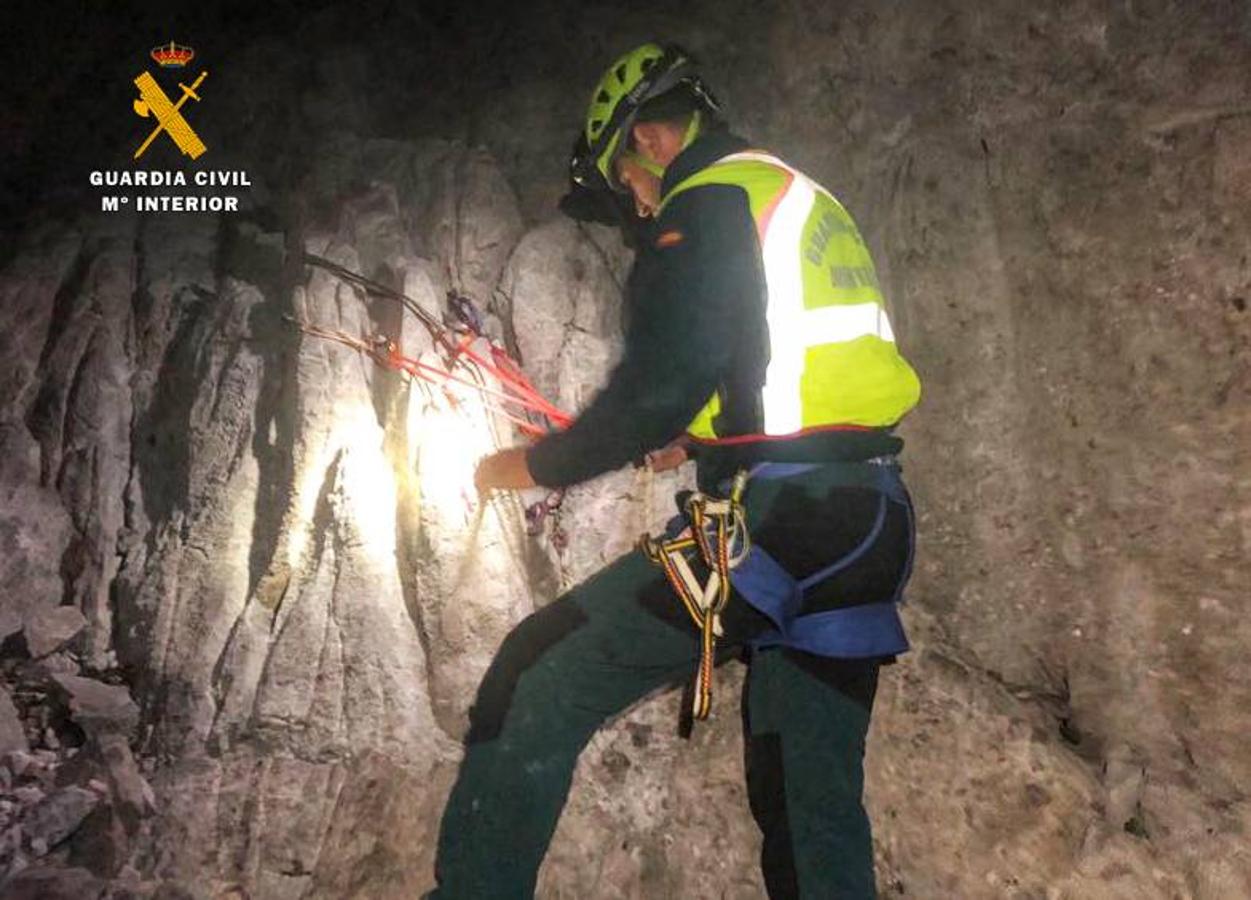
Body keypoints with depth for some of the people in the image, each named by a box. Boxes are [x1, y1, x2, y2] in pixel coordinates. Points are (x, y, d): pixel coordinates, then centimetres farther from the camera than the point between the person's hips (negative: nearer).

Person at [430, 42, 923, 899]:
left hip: (774, 520, -9)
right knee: (819, 800, 15)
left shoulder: (705, 205, -6)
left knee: (534, 691, -1)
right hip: (871, 528, 9)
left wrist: (536, 466, -3)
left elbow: (658, 383, -16)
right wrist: (698, 442, 33)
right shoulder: (808, 201, 22)